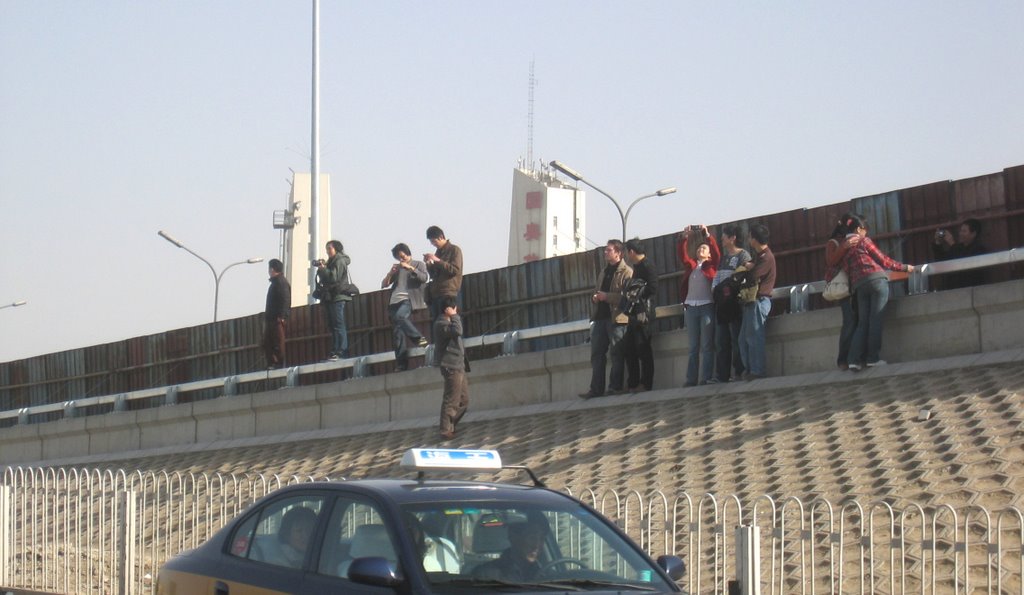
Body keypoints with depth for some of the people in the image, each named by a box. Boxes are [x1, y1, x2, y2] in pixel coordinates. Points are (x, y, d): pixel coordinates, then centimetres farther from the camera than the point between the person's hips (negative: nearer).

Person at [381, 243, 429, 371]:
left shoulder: (418, 264, 15)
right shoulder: (397, 269, 26)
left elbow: (424, 278, -4)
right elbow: (384, 285, 19)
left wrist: (410, 268, -10)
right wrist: (391, 273, 2)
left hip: (408, 300, -5)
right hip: (395, 301, 5)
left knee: (399, 316, -35)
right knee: (399, 332, -6)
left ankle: (418, 338, -29)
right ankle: (401, 363, -10)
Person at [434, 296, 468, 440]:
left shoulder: (448, 322, 18)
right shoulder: (441, 324, -14)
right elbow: (457, 331, -32)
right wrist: (454, 316, -22)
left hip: (458, 366, 10)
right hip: (451, 367, -10)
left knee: (464, 400, 12)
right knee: (451, 400, -7)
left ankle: (450, 426, 19)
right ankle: (446, 430, -3)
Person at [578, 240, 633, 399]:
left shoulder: (626, 272, -5)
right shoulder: (604, 272, 22)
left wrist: (606, 296, -17)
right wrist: (595, 297, 7)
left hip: (616, 318, -8)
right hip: (600, 317, 8)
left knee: (616, 354, -3)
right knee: (597, 354, 5)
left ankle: (615, 387, 0)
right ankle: (596, 389, 6)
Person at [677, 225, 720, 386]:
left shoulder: (711, 265, 9)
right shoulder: (690, 265, 18)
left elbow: (716, 252, -7)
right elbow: (681, 253, 5)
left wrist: (707, 235, -13)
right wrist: (685, 237, -6)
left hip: (707, 306, -4)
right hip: (690, 307, 4)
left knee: (707, 346, -5)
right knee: (693, 347, 4)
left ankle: (706, 378, -7)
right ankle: (691, 379, 2)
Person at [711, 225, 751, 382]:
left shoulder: (743, 255, -2)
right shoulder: (724, 257, 22)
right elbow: (717, 276, 20)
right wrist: (714, 289, 3)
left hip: (734, 302, -8)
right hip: (722, 302, 8)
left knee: (736, 340, -7)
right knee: (721, 342, 5)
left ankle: (739, 373, -5)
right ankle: (721, 375, 5)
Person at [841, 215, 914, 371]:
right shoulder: (863, 241, 5)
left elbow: (846, 270, 14)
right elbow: (882, 260, 6)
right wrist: (904, 267, 14)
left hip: (858, 286, 5)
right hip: (876, 279, -5)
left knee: (862, 322, 5)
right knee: (876, 319, -5)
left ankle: (854, 359, -8)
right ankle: (873, 358, -10)